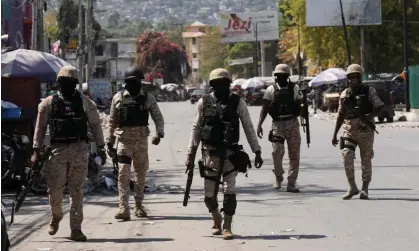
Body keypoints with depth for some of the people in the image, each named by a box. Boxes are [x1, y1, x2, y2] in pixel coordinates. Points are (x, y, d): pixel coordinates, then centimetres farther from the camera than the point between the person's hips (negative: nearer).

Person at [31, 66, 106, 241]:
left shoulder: (84, 102, 5)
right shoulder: (49, 103, 4)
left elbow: (95, 125, 8)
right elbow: (40, 127, 7)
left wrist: (101, 148, 4)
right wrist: (36, 151, 2)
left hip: (79, 150, 0)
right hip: (58, 149, 0)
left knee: (76, 190, 0)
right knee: (55, 188, -5)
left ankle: (76, 229, 3)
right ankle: (56, 216, 25)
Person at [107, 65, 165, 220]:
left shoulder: (148, 98, 2)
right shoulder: (118, 98, 2)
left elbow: (158, 117, 0)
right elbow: (112, 122, 8)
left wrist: (159, 133, -18)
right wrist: (110, 142, 7)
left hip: (142, 140, 2)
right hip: (123, 140, -1)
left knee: (141, 174, 10)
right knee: (123, 174, -10)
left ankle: (138, 206, 21)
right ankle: (123, 208, -15)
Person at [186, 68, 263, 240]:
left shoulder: (237, 102, -2)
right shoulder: (204, 102, 0)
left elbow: (248, 128, 1)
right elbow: (196, 129, 6)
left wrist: (257, 152, -3)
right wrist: (190, 154, 4)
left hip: (230, 154, -1)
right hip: (210, 154, 1)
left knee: (230, 191, -9)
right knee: (209, 194, 6)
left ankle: (227, 227, 2)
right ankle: (216, 219, 34)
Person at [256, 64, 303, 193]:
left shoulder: (294, 88, 4)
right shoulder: (271, 89, 2)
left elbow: (300, 105, 10)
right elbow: (265, 108, 1)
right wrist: (259, 125, -7)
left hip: (293, 124, 1)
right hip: (278, 124, -1)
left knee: (294, 154, 1)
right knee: (277, 151, -13)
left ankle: (291, 183, 7)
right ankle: (278, 177, 11)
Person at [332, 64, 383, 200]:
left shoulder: (369, 91, -1)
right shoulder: (344, 94, 9)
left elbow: (380, 107, -3)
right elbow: (341, 114, 15)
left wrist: (369, 116, -22)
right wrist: (335, 134, 13)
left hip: (365, 130, -2)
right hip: (349, 130, 2)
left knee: (366, 160, 3)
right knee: (347, 157, -13)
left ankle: (365, 189, 14)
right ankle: (352, 187, -2)